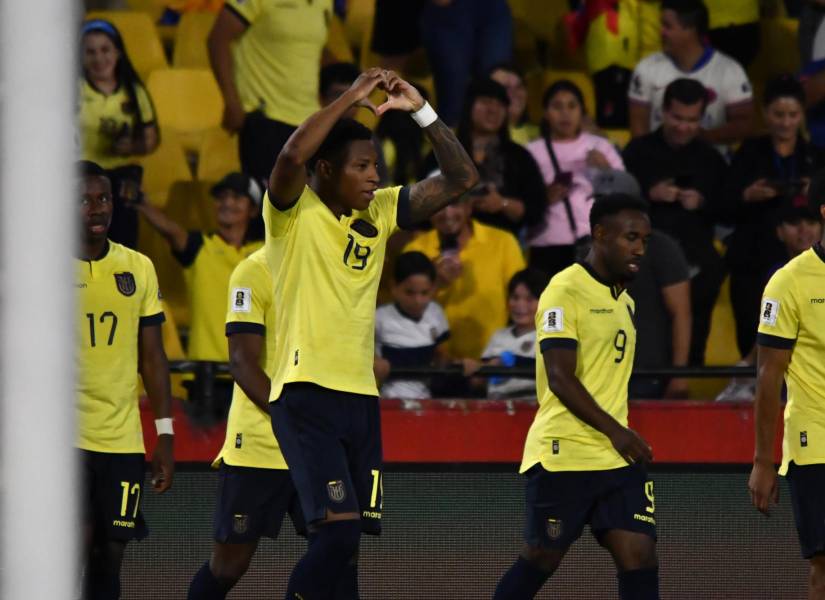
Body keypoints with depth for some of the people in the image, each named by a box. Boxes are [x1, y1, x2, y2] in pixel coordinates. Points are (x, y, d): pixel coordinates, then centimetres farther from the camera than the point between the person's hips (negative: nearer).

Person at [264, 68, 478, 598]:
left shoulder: (380, 212, 12)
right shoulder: (293, 212, -5)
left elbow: (461, 178, 11)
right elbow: (293, 155, -27)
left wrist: (421, 110, 0)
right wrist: (352, 98, -19)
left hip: (361, 396, 7)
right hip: (307, 394, -7)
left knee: (351, 541, 5)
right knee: (339, 530, -19)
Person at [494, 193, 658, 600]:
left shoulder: (624, 302, 17)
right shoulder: (566, 290, -9)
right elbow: (560, 379, -17)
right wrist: (615, 431, -21)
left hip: (617, 457, 7)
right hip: (563, 455, -7)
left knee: (640, 558, -5)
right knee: (539, 562, 0)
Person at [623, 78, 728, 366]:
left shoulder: (710, 158, 13)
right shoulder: (639, 151, 9)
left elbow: (728, 211, 10)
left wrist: (703, 204, -8)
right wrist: (649, 194, -11)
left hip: (696, 257, 1)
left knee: (692, 338, -3)